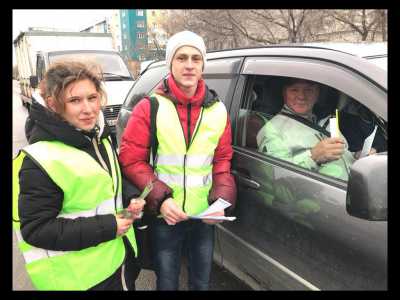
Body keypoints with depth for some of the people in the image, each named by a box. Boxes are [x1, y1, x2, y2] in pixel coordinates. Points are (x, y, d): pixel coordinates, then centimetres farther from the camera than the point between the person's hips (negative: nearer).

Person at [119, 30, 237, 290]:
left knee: (202, 282, 24)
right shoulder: (149, 108, -10)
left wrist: (221, 200, -10)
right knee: (167, 283, 20)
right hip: (164, 217, -2)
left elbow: (223, 160, 4)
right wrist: (159, 199, -21)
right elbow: (131, 160, -10)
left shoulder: (218, 110, -1)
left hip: (205, 216, 3)